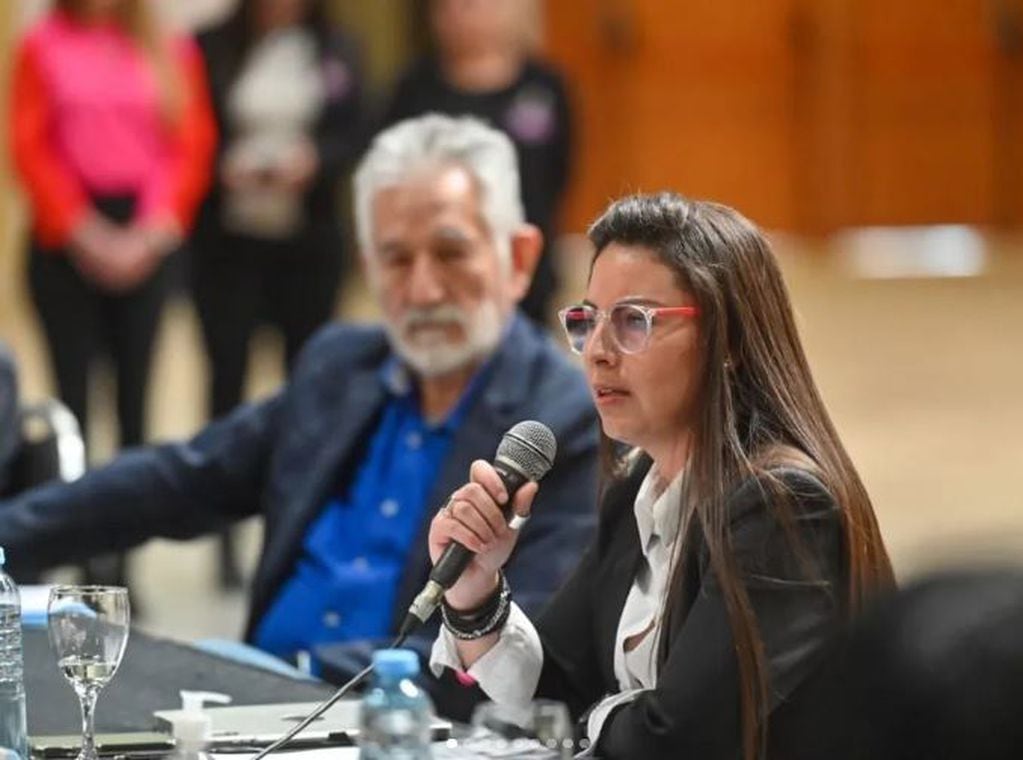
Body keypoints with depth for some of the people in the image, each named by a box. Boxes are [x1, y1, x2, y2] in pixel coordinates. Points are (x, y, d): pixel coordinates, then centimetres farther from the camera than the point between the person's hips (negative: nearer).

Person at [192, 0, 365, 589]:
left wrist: (312, 160, -18)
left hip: (308, 243, 2)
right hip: (227, 242, -1)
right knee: (228, 375, -6)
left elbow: (353, 137, 2)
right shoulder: (210, 50, 3)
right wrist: (224, 167, -17)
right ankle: (227, 544, 0)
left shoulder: (335, 55, 7)